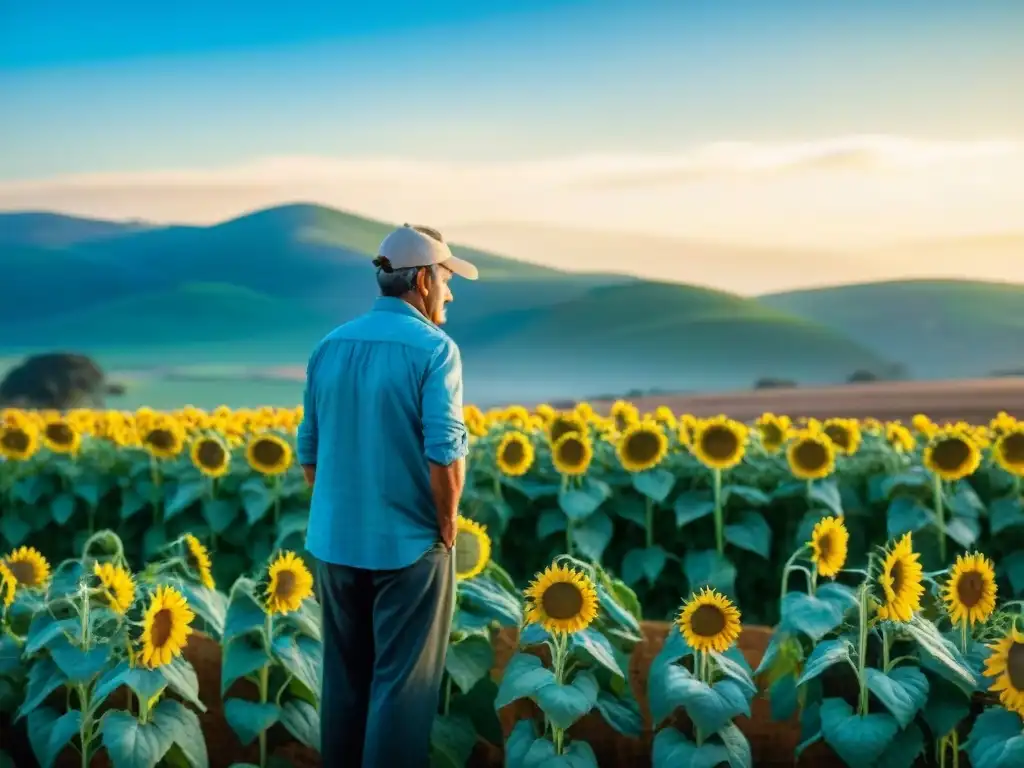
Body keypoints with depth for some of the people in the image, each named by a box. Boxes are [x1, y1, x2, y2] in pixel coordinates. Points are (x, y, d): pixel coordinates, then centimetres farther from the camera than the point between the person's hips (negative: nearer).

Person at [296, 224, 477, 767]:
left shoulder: (330, 346, 5)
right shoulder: (433, 348, -13)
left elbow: (309, 450, 8)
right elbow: (445, 452, -21)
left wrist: (338, 512, 15)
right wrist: (447, 522, -8)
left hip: (336, 541, 6)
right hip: (409, 543, -6)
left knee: (344, 676, 16)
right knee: (402, 681, 4)